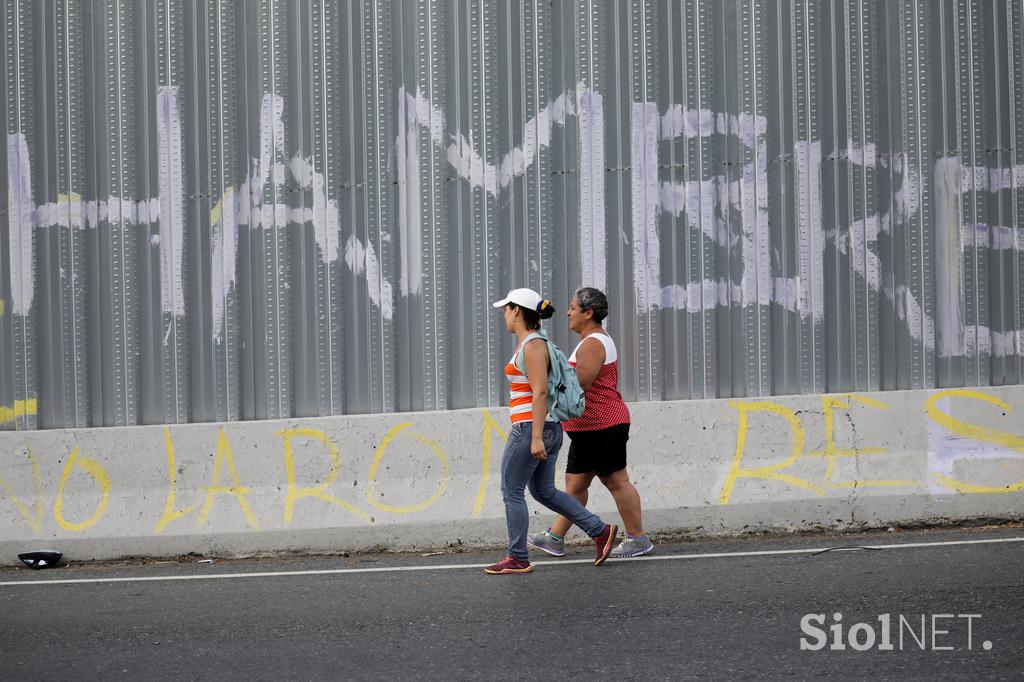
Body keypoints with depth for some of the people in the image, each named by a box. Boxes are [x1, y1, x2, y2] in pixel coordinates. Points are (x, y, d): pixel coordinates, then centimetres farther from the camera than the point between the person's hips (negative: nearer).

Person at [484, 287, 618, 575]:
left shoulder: (532, 345, -15)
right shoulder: (535, 344, 15)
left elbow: (540, 393, -20)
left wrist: (536, 438, -22)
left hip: (530, 428, -10)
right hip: (549, 429, 10)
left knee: (512, 492, 0)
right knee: (544, 491, 15)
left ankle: (517, 559, 5)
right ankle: (600, 531, 10)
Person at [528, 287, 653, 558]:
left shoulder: (592, 344, -16)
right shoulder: (600, 340, 19)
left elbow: (581, 383, -24)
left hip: (601, 425, -11)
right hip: (591, 427, 11)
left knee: (616, 481, -5)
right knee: (575, 482, 12)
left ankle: (638, 539, 1)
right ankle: (554, 538, 15)